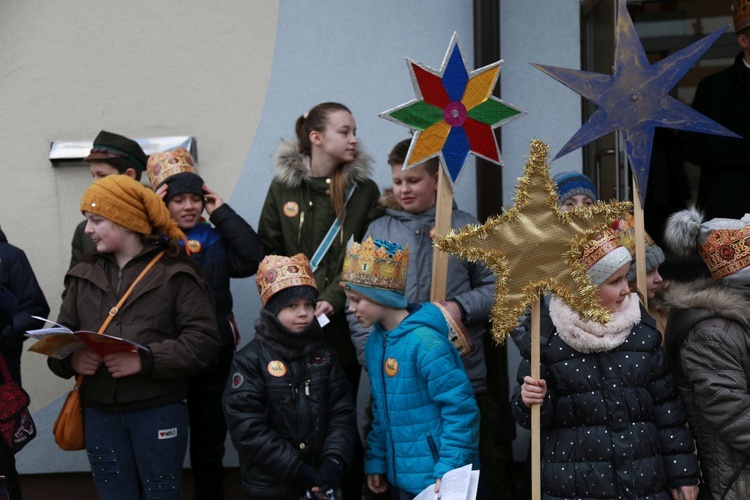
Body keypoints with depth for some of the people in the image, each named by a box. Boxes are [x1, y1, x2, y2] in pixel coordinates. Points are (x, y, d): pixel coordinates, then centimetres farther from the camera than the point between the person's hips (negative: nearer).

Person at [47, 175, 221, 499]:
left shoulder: (175, 271, -5)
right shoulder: (84, 274, 11)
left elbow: (203, 341, -12)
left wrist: (146, 360, -23)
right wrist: (70, 358, -13)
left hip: (159, 410, -4)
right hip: (99, 412, 4)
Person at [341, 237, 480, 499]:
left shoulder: (425, 343, -20)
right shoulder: (375, 343, 6)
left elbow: (460, 409, -19)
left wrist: (449, 471, -20)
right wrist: (376, 461, 12)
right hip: (399, 476, 8)